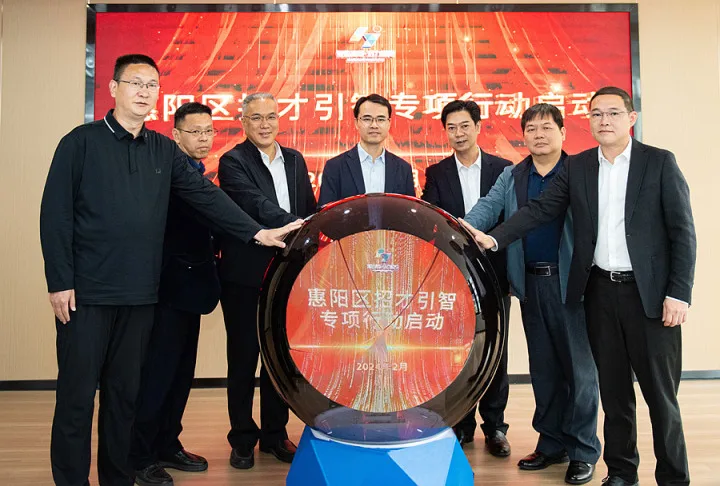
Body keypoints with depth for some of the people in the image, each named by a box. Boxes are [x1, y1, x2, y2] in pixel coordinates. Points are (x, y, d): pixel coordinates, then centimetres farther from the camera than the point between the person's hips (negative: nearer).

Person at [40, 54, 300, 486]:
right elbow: (55, 214, -5)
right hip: (86, 291, -4)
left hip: (140, 294, 4)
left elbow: (206, 195, 5)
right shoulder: (82, 142, -2)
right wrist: (60, 282, -10)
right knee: (77, 393, 4)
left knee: (125, 392, 13)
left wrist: (257, 232, -4)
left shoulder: (164, 151, 10)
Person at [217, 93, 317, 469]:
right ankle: (242, 439, 21)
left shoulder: (295, 160, 11)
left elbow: (309, 209, 14)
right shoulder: (233, 162, -6)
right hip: (245, 276, -4)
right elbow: (258, 206, -21)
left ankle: (275, 434, 28)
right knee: (243, 358, 7)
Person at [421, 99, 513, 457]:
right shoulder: (436, 173, 6)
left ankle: (494, 427, 20)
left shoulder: (503, 169, 4)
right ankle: (461, 424, 21)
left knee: (495, 350, 6)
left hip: (493, 272, 0)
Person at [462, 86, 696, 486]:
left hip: (650, 293, -3)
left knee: (660, 393, 5)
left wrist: (678, 294, -10)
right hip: (599, 290, 3)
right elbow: (539, 210, 0)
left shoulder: (660, 163, -1)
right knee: (613, 389, 13)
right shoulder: (577, 167, 7)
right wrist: (494, 238, -15)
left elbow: (682, 232, -4)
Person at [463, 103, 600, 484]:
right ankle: (552, 443, 27)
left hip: (571, 281, -4)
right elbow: (488, 207, -3)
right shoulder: (511, 177, 11)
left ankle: (583, 451, 18)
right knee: (543, 365, 13)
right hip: (530, 282, 4)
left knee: (579, 364, 3)